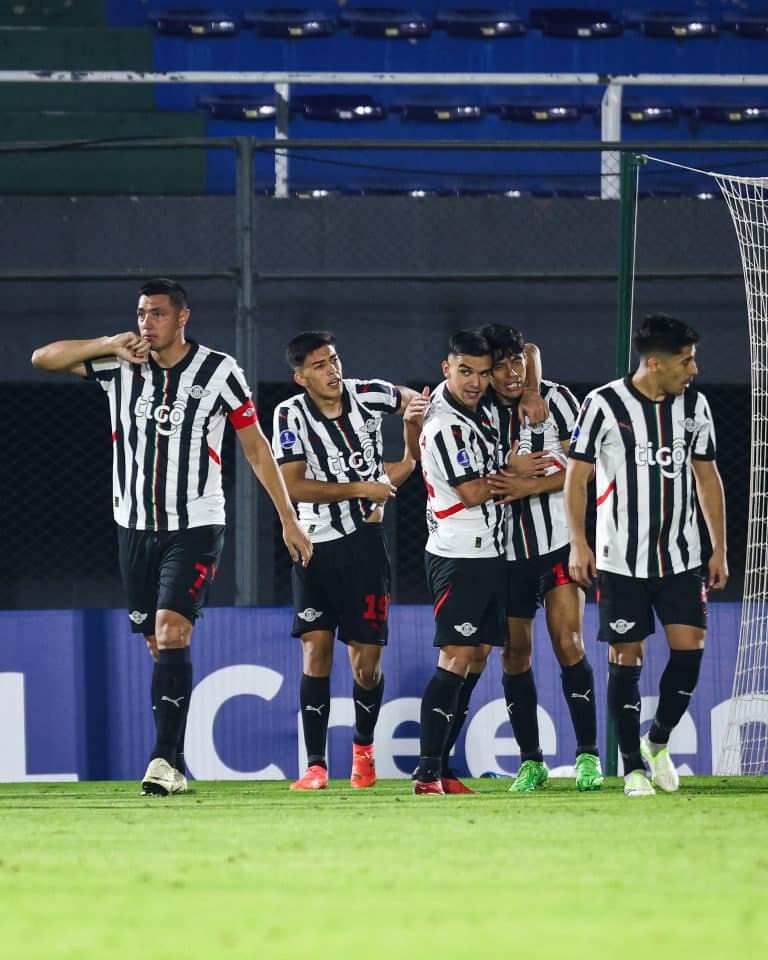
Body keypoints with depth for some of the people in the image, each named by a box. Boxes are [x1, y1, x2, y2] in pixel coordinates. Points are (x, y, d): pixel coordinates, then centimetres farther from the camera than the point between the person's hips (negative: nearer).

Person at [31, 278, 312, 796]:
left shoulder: (220, 372, -4)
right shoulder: (121, 365, 3)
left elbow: (257, 447, 3)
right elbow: (43, 358, 1)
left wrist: (289, 520, 4)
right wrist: (109, 344, -12)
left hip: (196, 528, -4)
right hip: (136, 527, 4)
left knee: (172, 631, -20)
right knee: (159, 646, 7)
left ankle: (165, 760, -25)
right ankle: (175, 768, 14)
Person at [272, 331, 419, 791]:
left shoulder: (369, 396, -3)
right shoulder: (291, 415, -7)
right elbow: (293, 486, -14)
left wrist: (405, 464, 8)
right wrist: (360, 488, -15)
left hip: (366, 544, 1)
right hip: (317, 545, -1)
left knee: (367, 662, 0)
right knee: (316, 649, -12)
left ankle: (363, 747, 26)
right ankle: (316, 766, -10)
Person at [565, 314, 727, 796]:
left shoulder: (694, 405, 5)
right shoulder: (604, 405, -8)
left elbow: (708, 478, 13)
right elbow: (577, 477, -2)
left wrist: (720, 551, 11)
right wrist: (579, 543, -10)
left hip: (682, 557, 4)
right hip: (622, 559, -4)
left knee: (690, 647, -6)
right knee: (626, 658, -2)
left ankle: (658, 742, 16)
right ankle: (634, 767, 7)